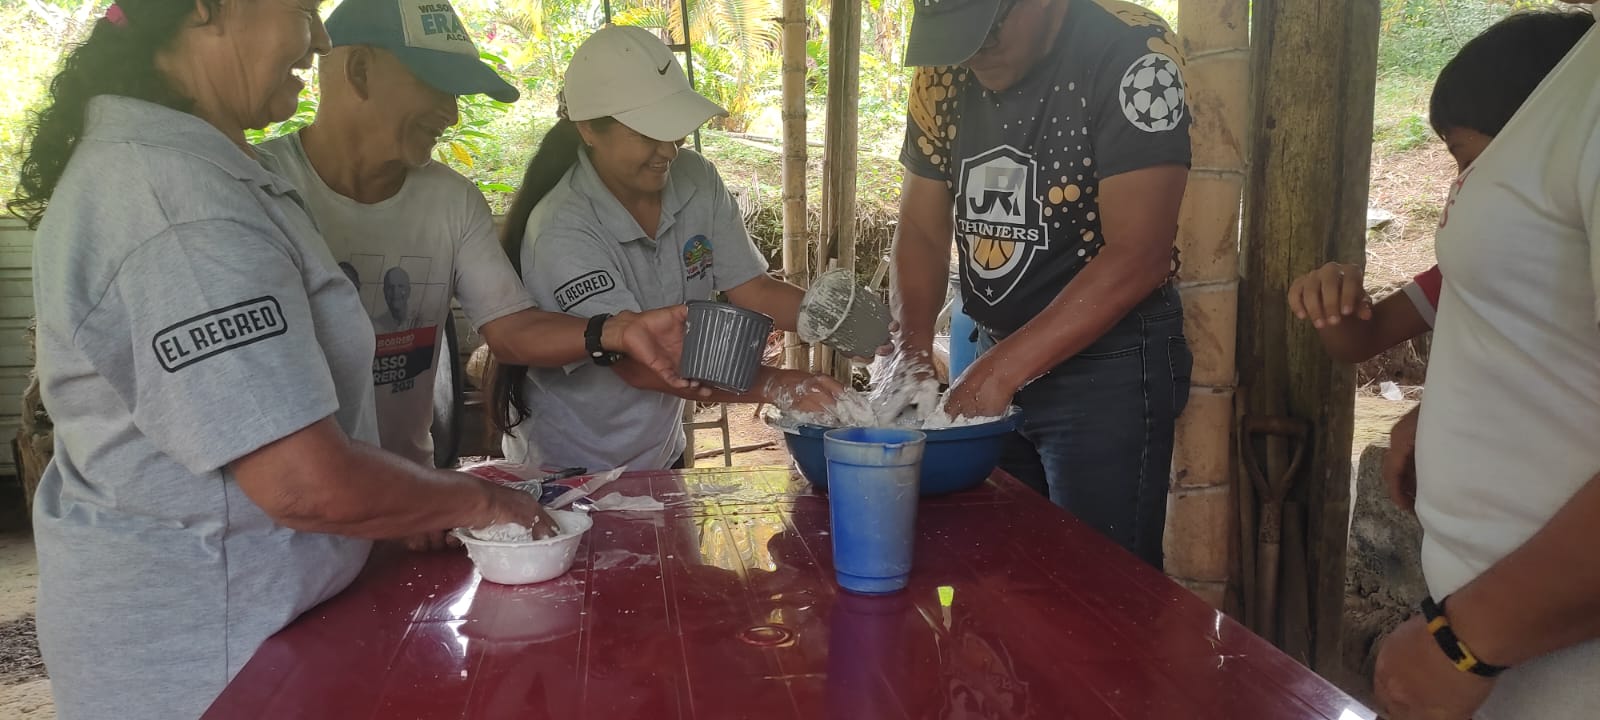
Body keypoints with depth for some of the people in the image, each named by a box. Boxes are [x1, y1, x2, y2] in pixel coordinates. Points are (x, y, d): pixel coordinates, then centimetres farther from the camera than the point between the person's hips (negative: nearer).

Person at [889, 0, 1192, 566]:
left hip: (1106, 365, -5)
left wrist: (1004, 370, -25)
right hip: (990, 361, 6)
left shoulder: (1131, 53, -17)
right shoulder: (942, 75, 1)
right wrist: (912, 350, -11)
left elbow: (1138, 254, -23)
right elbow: (922, 231, 4)